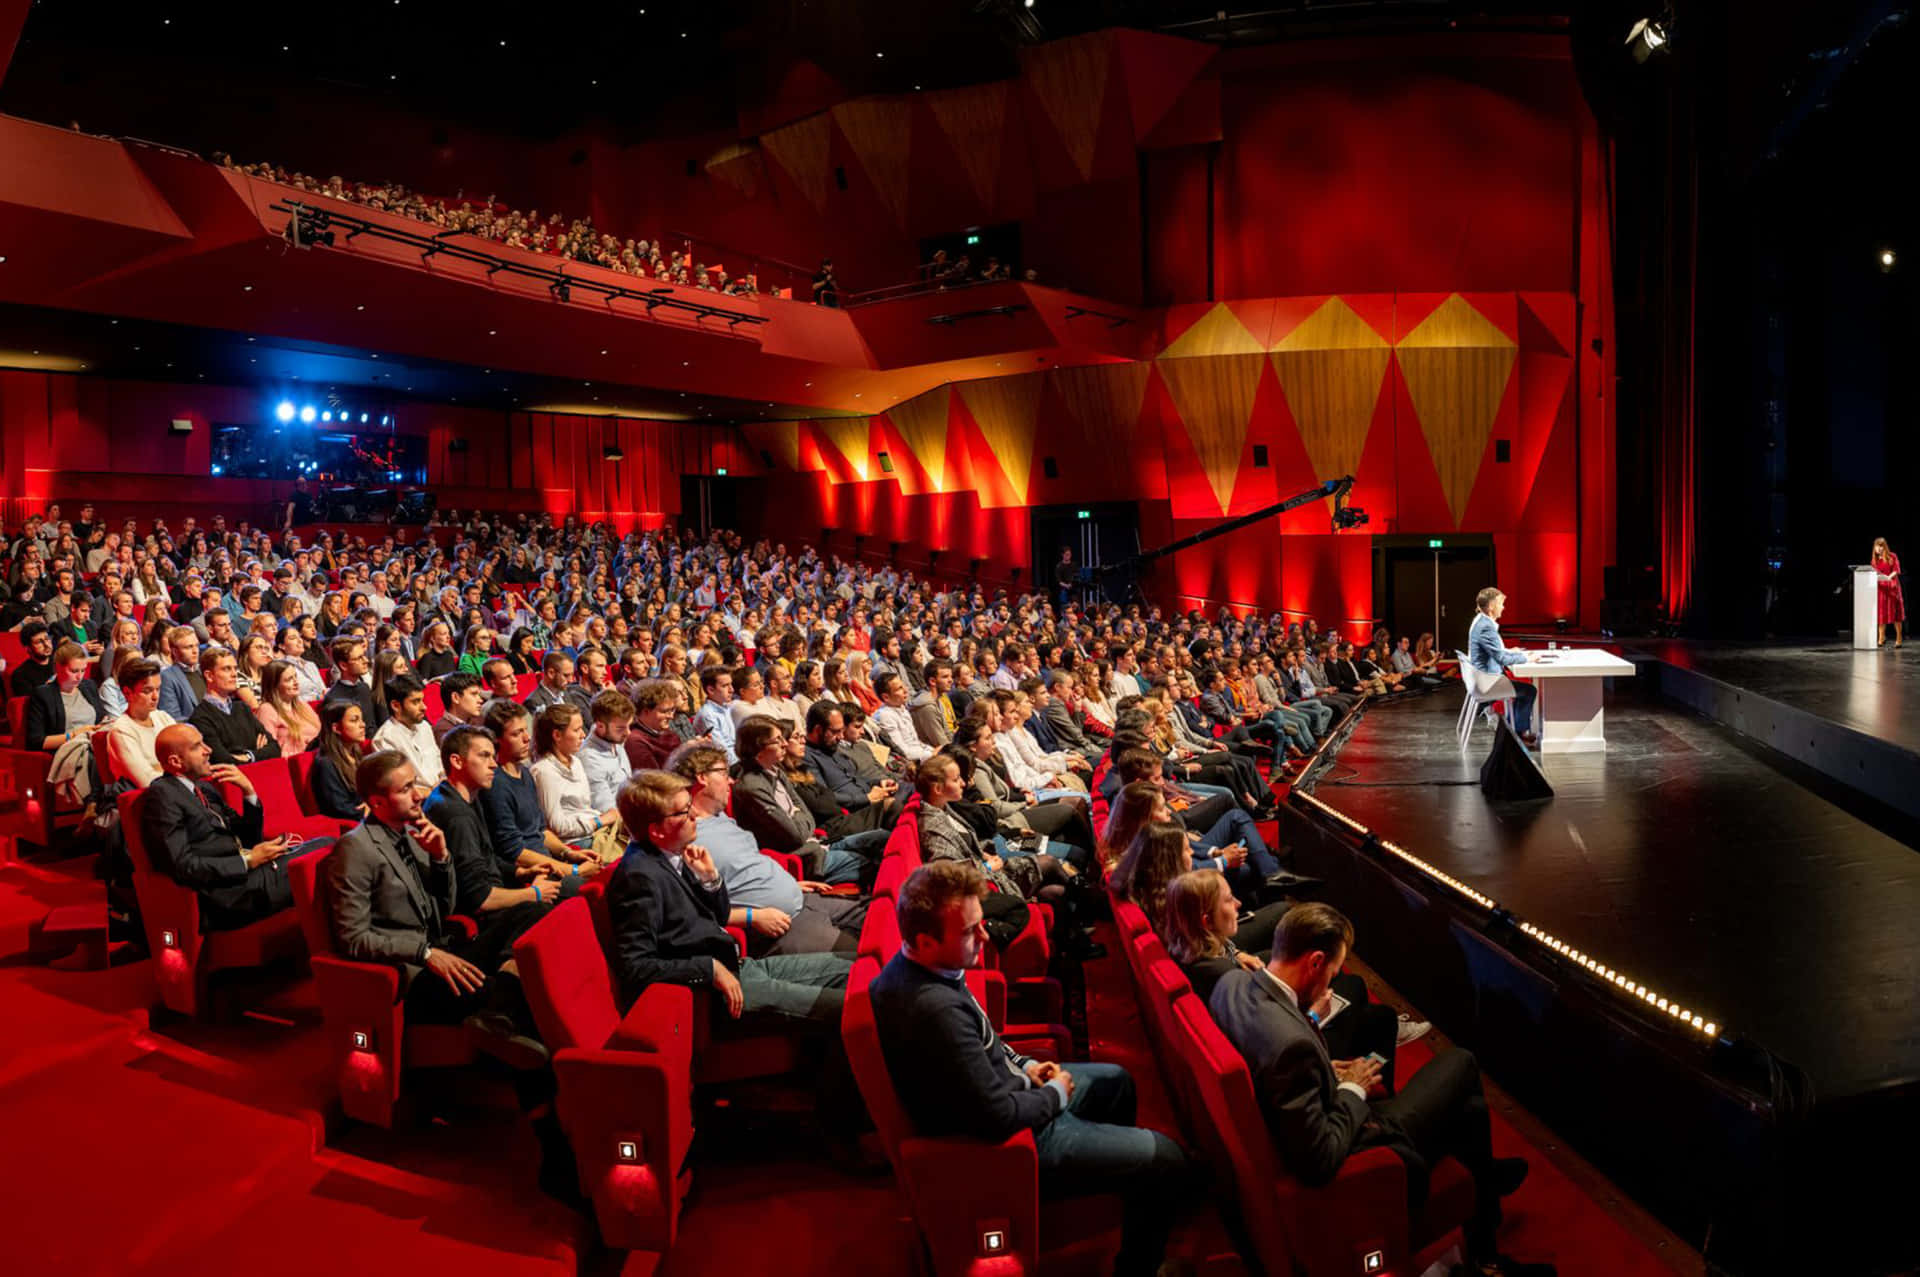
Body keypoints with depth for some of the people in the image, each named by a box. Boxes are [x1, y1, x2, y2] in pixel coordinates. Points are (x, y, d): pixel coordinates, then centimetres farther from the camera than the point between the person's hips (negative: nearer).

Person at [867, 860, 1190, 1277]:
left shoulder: (914, 963, -8)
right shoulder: (936, 1009, -38)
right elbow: (1000, 1118, -31)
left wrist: (1024, 1064, 3)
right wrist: (1057, 1094, -13)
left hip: (1003, 1090, 10)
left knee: (1115, 1081, 27)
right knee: (1167, 1161, -1)